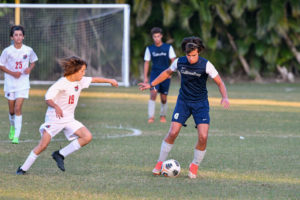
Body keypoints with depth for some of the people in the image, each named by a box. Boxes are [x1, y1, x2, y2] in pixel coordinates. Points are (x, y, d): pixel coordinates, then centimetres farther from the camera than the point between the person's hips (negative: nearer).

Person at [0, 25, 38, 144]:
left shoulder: (28, 50, -4)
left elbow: (33, 61, 14)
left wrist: (30, 68, -8)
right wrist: (12, 73, -14)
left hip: (23, 83, -1)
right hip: (10, 82, 1)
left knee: (18, 108, -13)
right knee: (11, 110, 10)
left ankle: (16, 136, -12)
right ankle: (12, 126, 42)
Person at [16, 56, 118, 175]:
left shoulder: (80, 81, 4)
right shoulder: (61, 83, -19)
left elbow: (94, 79, 21)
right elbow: (48, 98, -27)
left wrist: (109, 80, 24)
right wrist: (56, 107, -45)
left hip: (69, 119, 7)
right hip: (54, 118, -7)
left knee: (87, 137, -10)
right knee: (43, 145, -13)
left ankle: (60, 155, -1)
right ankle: (23, 168, 2)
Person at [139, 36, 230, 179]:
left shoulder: (206, 65, -14)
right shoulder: (179, 62, -6)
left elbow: (220, 83, -8)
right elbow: (167, 72, 15)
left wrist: (225, 97, -25)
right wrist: (151, 84, 17)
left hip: (201, 103, -1)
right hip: (183, 102, 1)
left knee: (203, 136, -15)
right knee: (173, 133, -11)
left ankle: (194, 166, 8)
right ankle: (160, 163, 7)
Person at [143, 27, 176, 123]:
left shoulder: (168, 47, 2)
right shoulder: (149, 49, 5)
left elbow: (173, 60, 3)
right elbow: (146, 63, 9)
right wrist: (145, 77, 4)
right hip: (154, 74, 0)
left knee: (163, 98, 5)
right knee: (153, 94, -19)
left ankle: (163, 116, 27)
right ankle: (151, 117, -21)